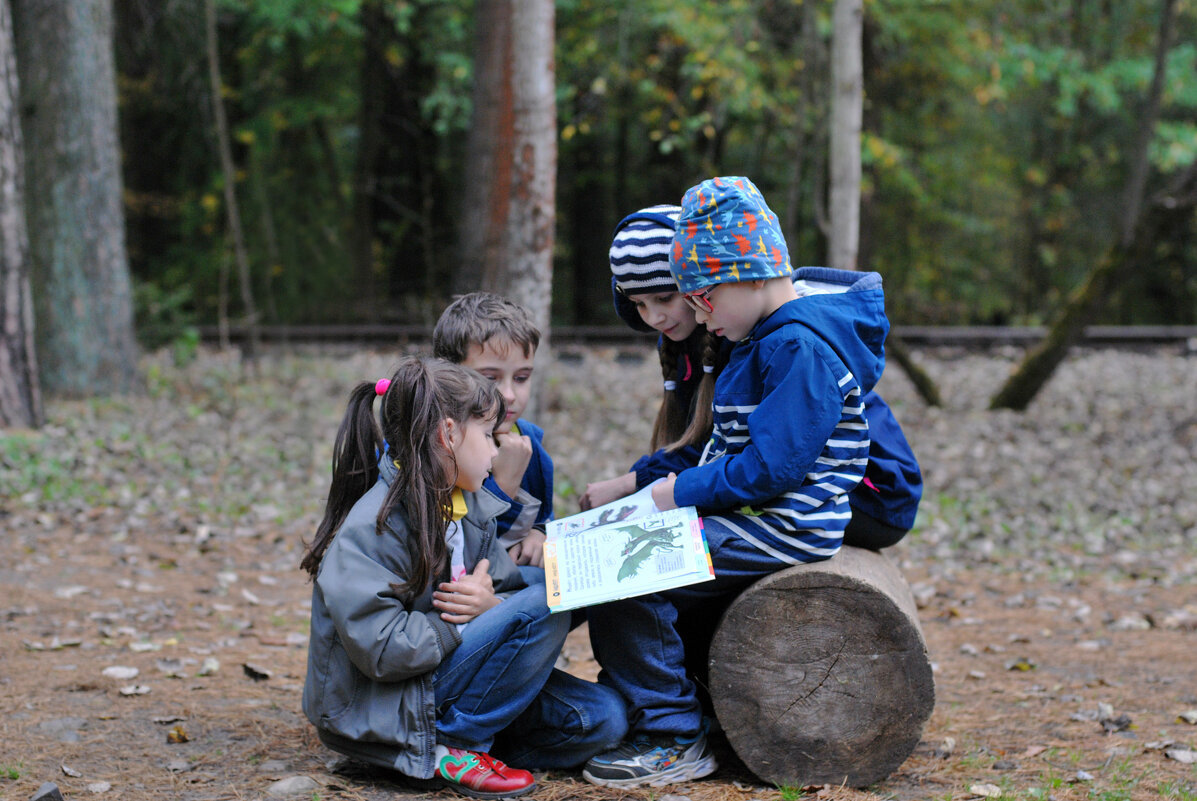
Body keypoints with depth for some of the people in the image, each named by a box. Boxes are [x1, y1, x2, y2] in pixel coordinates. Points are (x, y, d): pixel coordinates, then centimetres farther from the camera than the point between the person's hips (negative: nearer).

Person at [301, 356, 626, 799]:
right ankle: (454, 744, -14)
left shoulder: (473, 508, 8)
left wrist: (491, 605, -14)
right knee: (542, 607, -20)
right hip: (382, 708, -9)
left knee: (603, 718, -5)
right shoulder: (371, 526, -19)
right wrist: (463, 618, -16)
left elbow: (508, 588, 9)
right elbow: (382, 649, -26)